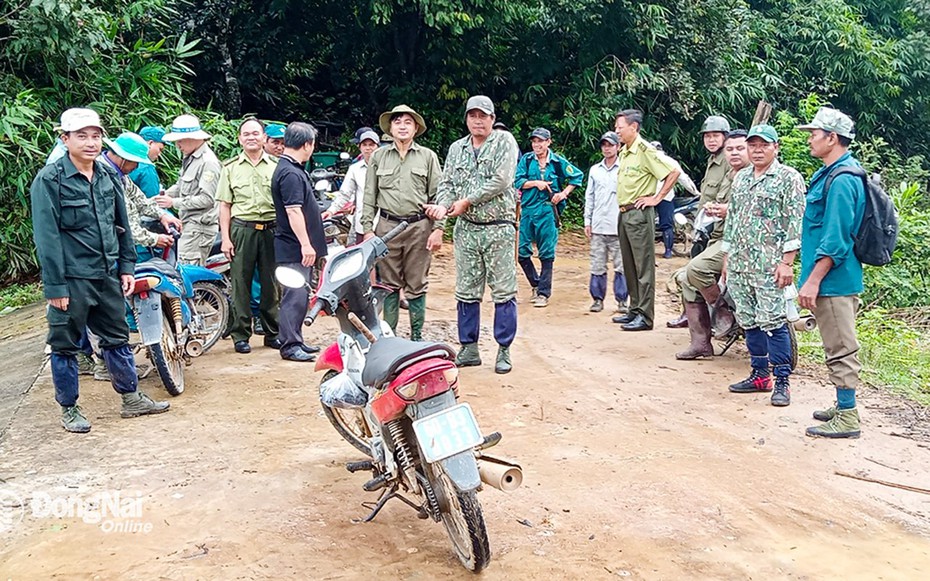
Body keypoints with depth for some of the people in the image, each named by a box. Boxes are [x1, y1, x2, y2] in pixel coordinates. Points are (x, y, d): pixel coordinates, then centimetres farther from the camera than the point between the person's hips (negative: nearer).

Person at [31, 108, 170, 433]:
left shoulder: (108, 177, 9)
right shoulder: (49, 180, -10)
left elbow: (122, 225, 15)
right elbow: (47, 237, -13)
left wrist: (127, 267, 10)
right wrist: (54, 286, -16)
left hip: (108, 276, 6)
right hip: (71, 281, -6)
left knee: (117, 338, 15)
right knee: (65, 346, 6)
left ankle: (131, 398, 26)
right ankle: (69, 409, 20)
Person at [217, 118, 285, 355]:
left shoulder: (276, 165, 9)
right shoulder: (231, 167, 9)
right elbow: (225, 205, 7)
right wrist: (225, 238, -1)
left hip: (271, 229, 1)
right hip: (241, 229, -1)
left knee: (270, 283, 6)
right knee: (240, 284, 1)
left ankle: (272, 333, 17)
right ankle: (240, 335, 10)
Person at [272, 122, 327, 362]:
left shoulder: (292, 169, 16)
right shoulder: (290, 174, -18)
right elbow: (293, 211, -24)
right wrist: (306, 244, -25)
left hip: (298, 246, 11)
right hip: (295, 248, -11)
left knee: (300, 295, 15)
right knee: (295, 296, -6)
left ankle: (295, 340, 24)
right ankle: (289, 346, -1)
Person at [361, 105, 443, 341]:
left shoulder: (428, 156, 8)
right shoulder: (378, 156, 11)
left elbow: (437, 195, 5)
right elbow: (369, 196, 10)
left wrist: (438, 228, -4)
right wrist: (368, 229, 3)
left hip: (419, 227, -1)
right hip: (387, 226, 1)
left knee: (417, 285, 4)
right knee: (389, 284, 6)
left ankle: (417, 336, 13)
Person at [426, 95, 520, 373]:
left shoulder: (504, 141, -2)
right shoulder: (457, 148, 14)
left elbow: (501, 181, -13)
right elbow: (446, 183, 9)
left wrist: (466, 201, -10)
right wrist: (443, 205, -13)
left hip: (498, 228, -4)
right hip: (466, 230, 5)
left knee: (503, 291, -1)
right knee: (466, 292, 8)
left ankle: (504, 350, 8)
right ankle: (469, 349, 18)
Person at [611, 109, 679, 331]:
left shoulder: (645, 150, -12)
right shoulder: (624, 152, 15)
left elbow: (674, 172, -18)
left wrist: (656, 198, -14)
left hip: (639, 214, -9)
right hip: (624, 214, 9)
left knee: (643, 266, -5)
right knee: (629, 266, 13)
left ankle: (645, 316, -3)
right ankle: (634, 310, 22)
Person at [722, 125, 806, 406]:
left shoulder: (789, 178, -4)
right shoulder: (740, 178, 16)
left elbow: (795, 223, -10)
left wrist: (787, 262, -16)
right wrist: (727, 257, 17)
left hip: (769, 266, -7)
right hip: (739, 264, 7)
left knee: (772, 322, -8)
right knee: (749, 321, 11)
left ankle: (782, 382, 0)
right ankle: (759, 375, 22)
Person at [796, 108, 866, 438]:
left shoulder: (841, 180, -19)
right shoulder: (833, 172, 14)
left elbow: (835, 240, -24)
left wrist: (812, 280, -22)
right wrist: (813, 278, 24)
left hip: (834, 280, -11)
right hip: (837, 279, 11)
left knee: (841, 349, -3)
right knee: (839, 347, 18)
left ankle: (847, 419, 5)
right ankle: (844, 407, 29)